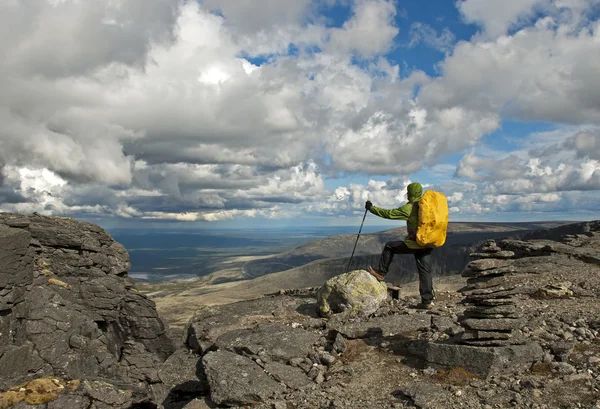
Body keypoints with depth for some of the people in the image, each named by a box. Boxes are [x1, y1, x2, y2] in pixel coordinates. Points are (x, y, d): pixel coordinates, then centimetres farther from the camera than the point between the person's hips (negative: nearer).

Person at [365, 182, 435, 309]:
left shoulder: (409, 208, -11)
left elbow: (388, 213, -8)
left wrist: (371, 208, 1)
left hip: (415, 243, -7)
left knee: (389, 247, 10)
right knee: (425, 271, 8)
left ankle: (381, 273, 15)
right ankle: (427, 300, 6)